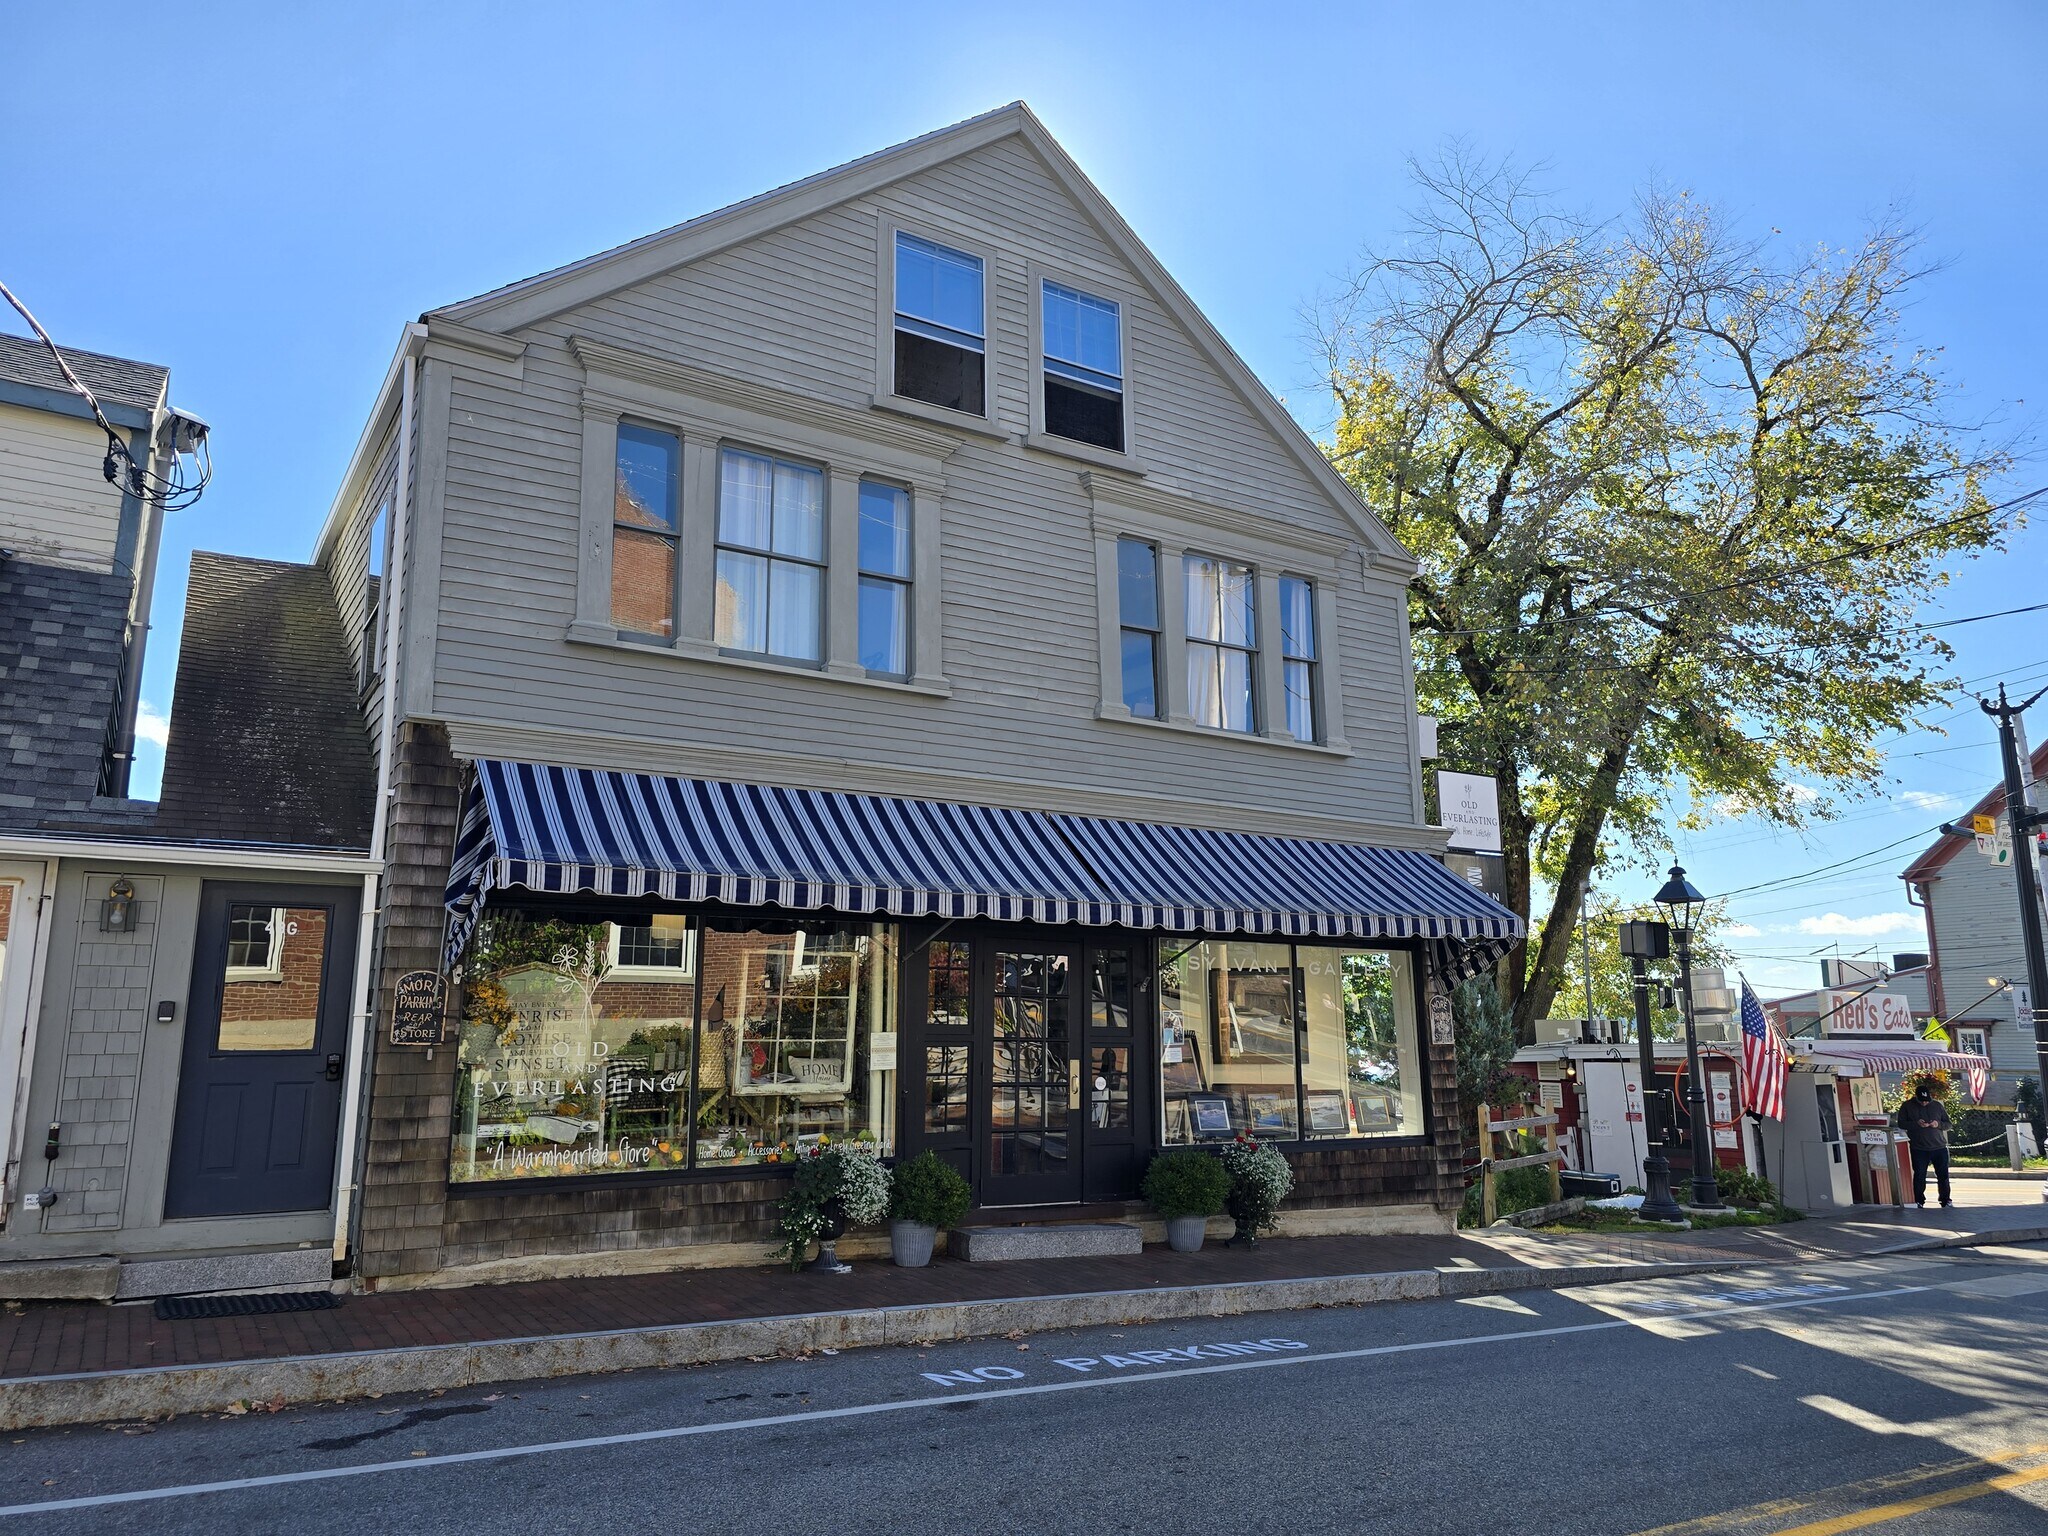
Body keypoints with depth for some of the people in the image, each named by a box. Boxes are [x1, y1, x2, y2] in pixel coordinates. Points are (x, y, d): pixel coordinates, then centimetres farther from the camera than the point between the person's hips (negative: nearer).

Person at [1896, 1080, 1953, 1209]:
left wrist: (1938, 1124, -12)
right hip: (1919, 1149, -2)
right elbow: (1901, 1124, -2)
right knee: (1919, 1176, 1)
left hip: (1939, 1147, 2)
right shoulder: (1907, 1106, 1)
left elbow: (1948, 1124, 10)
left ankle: (1945, 1200, 19)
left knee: (1943, 1175, 6)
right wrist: (1916, 1124, -19)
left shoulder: (1937, 1105, 7)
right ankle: (1919, 1202, 11)